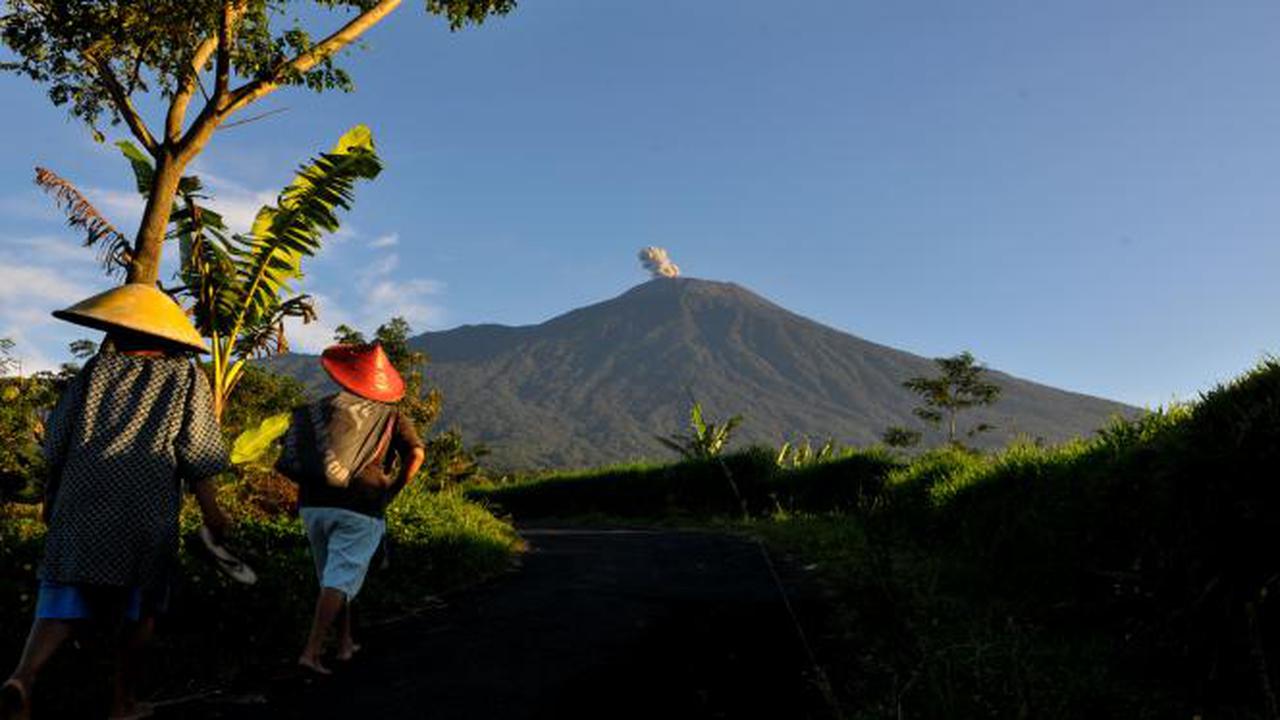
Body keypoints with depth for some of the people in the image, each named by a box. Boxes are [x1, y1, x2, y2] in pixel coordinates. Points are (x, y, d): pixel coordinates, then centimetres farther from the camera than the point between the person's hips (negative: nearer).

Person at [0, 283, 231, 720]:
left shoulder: (96, 370, 7)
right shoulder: (185, 378, 2)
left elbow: (57, 442, 10)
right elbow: (198, 455, -3)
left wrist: (51, 496, 23)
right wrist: (210, 510, 3)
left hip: (82, 507, 2)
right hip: (147, 513, -1)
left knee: (64, 601, 4)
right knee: (140, 610, 12)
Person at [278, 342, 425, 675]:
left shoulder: (317, 409, 9)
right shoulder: (390, 416, 3)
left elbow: (287, 462, 5)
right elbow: (416, 453, -10)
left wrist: (310, 485, 16)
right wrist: (391, 492, -2)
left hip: (313, 505, 4)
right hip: (361, 510, -4)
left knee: (333, 576, 19)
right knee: (341, 579, 0)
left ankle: (346, 643, 28)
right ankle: (311, 651, -7)